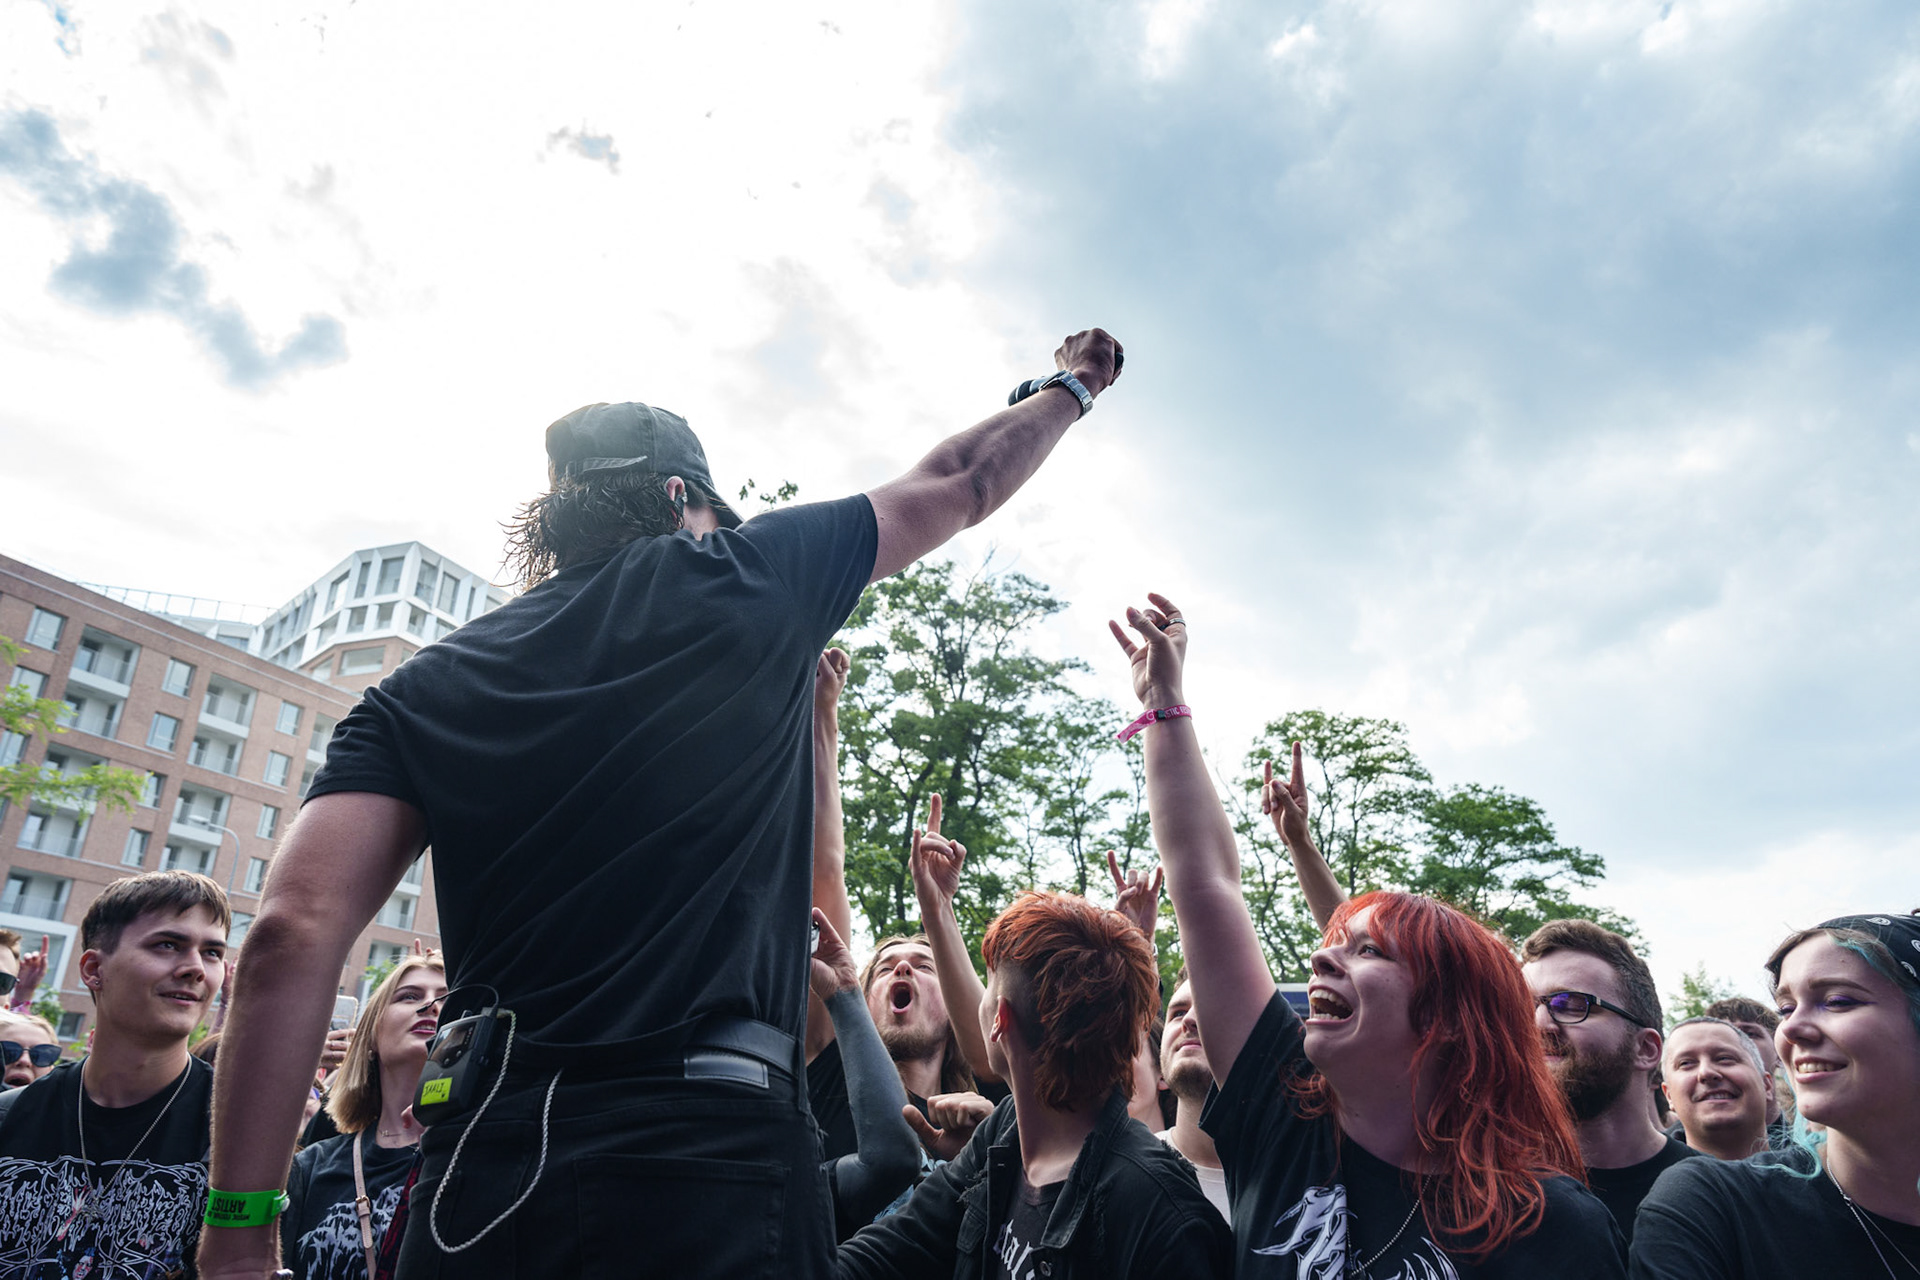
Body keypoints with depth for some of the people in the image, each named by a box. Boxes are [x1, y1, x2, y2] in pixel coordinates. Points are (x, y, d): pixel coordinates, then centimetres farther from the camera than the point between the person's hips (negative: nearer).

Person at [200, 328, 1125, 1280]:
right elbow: (960, 484, 19)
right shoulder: (750, 578, 4)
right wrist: (1073, 384, 38)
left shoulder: (424, 691, 10)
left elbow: (293, 932, -2)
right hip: (714, 1160, -3)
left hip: (478, 1177, 4)